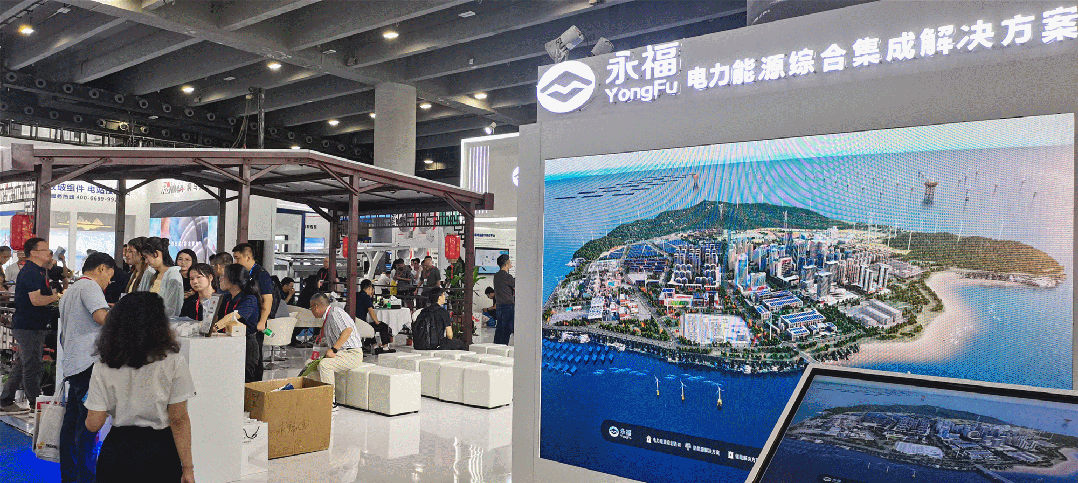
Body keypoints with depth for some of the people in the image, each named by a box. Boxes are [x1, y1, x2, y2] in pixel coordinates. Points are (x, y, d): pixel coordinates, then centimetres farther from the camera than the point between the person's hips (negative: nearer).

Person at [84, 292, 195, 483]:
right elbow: (179, 421, -10)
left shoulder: (103, 367, -2)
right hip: (158, 453, -3)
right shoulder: (173, 362, -10)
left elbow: (93, 424, -3)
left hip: (115, 451, 3)